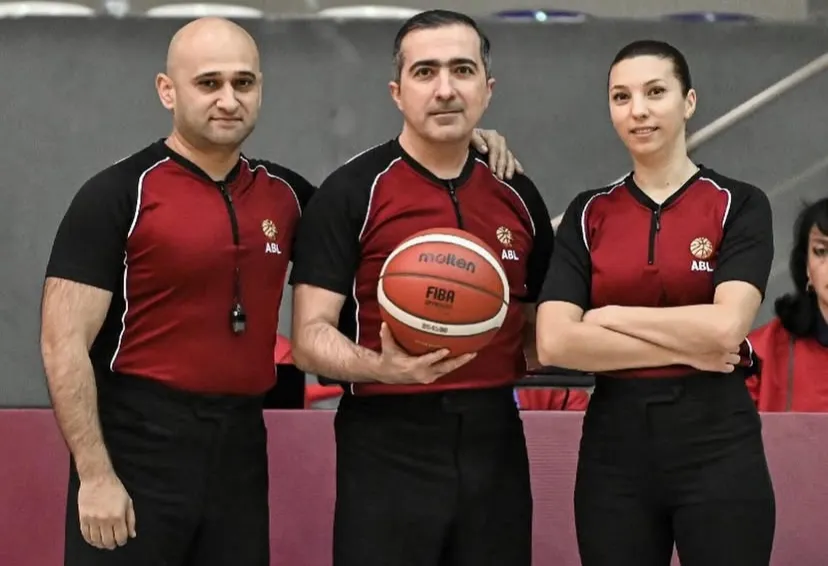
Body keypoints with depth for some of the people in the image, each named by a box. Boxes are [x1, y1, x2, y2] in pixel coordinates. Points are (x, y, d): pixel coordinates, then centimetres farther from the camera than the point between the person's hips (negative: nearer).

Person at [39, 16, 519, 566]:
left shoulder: (284, 194, 9)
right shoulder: (120, 194, -7)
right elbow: (65, 343, -10)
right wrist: (95, 475, -17)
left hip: (242, 448, 5)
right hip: (138, 447, -5)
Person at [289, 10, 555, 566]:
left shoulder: (518, 196, 10)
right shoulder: (352, 192, -5)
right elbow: (310, 337, -9)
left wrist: (531, 353, 0)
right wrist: (381, 367, -28)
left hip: (494, 442, 5)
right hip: (388, 445, -5)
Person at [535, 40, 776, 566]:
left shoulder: (739, 204, 0)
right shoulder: (588, 213, 7)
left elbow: (726, 326, -16)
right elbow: (555, 342, -6)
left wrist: (611, 316, -7)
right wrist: (684, 349, -11)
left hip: (717, 443, -3)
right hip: (614, 444, 3)